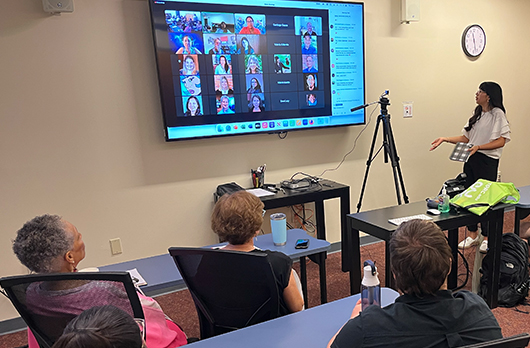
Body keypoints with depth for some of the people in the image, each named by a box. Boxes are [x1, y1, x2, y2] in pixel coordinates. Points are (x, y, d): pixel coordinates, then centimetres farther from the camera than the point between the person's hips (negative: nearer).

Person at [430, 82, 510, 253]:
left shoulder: (498, 114, -7)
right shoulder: (477, 114, 16)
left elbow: (501, 141, -14)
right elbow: (466, 138, 15)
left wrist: (478, 147, -25)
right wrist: (445, 139, 5)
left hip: (487, 161, -7)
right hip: (471, 160, 7)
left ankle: (488, 238, 15)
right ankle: (473, 235, 20)